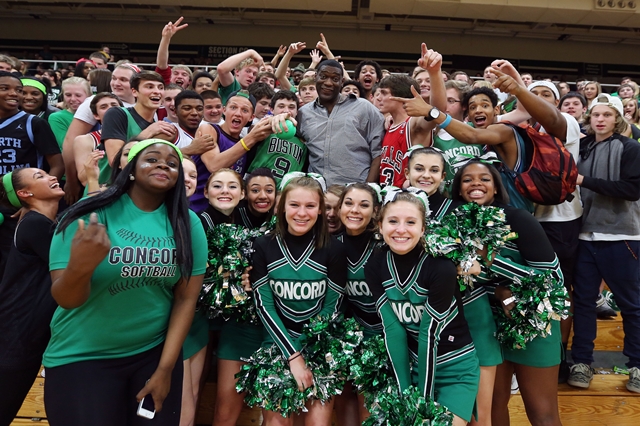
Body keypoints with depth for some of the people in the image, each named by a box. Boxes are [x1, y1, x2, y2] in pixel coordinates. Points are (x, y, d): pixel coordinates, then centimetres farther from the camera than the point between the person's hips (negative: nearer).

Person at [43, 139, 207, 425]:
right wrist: (79, 268, -34)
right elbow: (65, 300, -13)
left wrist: (165, 369, -6)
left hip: (156, 352, 2)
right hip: (80, 358, -2)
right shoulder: (90, 215, -11)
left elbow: (187, 297, -4)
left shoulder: (188, 224, -5)